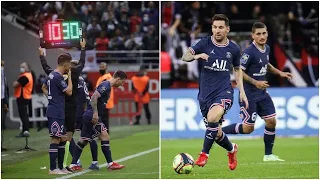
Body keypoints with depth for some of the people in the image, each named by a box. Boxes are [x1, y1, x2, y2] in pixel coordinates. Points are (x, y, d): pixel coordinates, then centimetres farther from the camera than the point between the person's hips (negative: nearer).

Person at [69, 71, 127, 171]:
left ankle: (73, 165, 13)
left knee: (83, 140, 11)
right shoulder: (106, 86, -13)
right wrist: (95, 113, -26)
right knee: (104, 136, -10)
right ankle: (110, 164, -9)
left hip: (88, 116, 10)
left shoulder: (107, 86, 18)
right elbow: (94, 97, -24)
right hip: (92, 116, -10)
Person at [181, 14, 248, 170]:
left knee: (212, 118, -32)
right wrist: (195, 56, -34)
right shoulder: (204, 43, -3)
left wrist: (242, 91, 9)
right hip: (205, 93, 2)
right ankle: (232, 149, 41)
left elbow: (237, 69, 18)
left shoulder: (233, 49, 3)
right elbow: (185, 57, -12)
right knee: (216, 133, 8)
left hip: (224, 92, -2)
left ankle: (204, 154, -17)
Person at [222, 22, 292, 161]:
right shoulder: (249, 52, -20)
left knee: (271, 122, 1)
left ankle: (268, 154, 12)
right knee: (248, 128, -4)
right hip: (249, 94, -8)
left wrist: (279, 73, 16)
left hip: (262, 93, 8)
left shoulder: (267, 49, 6)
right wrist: (255, 83, -24)